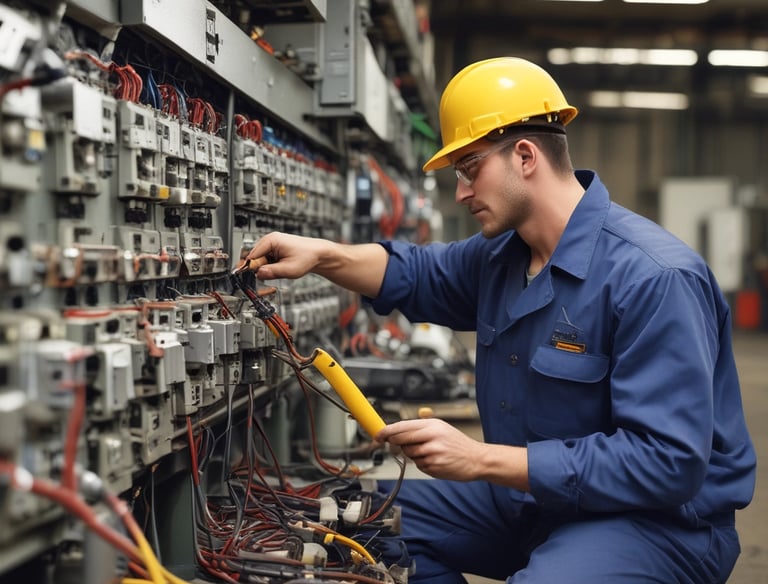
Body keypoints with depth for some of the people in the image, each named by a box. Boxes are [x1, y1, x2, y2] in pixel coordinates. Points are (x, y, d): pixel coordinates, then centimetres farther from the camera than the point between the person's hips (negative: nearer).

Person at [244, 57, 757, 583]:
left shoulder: (655, 278, -25)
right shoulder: (502, 252, 3)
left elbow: (668, 462, -28)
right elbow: (422, 275, 22)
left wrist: (482, 460, -28)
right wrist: (321, 254, 3)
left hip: (659, 518, -8)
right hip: (537, 497, 8)